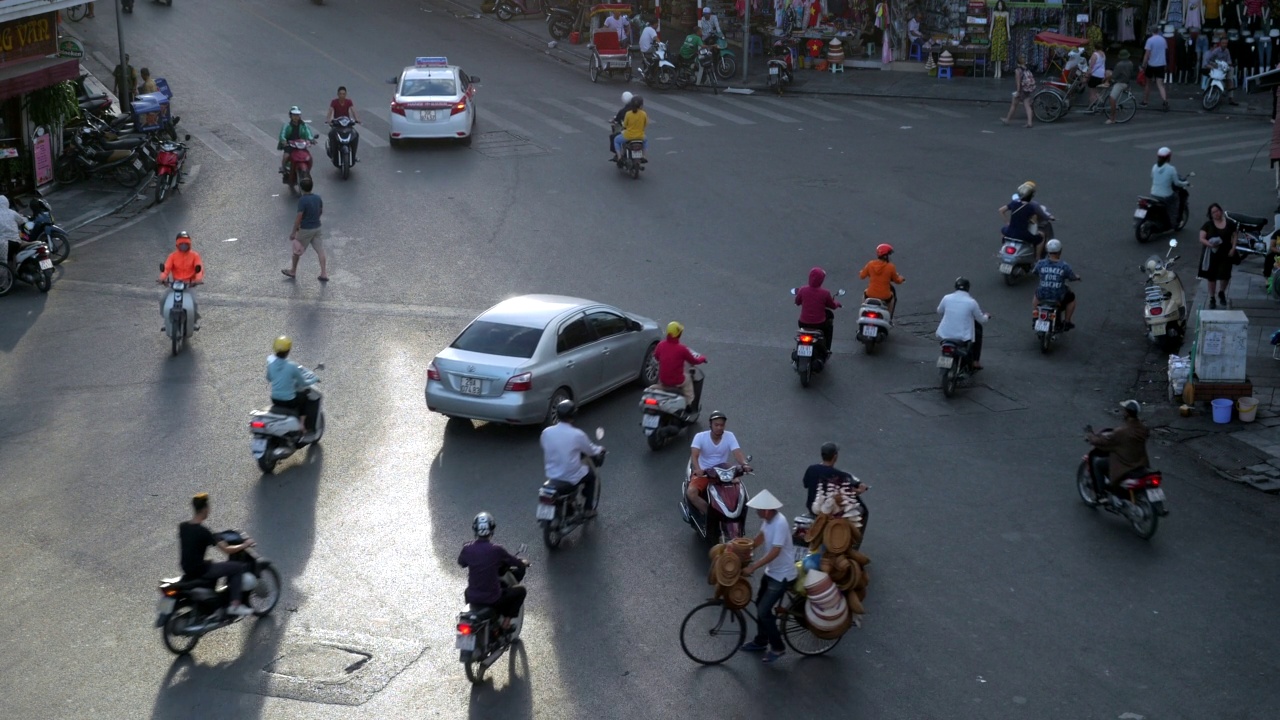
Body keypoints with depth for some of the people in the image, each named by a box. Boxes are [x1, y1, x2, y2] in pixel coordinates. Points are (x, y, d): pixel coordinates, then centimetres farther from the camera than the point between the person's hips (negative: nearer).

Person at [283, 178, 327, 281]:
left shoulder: (302, 200, -22)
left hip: (305, 230, -6)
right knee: (320, 250, 6)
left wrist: (293, 232, -16)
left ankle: (293, 271, 28)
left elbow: (299, 217, -22)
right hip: (317, 228, 6)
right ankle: (324, 274, 4)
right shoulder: (318, 198, -1)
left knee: (297, 250, 13)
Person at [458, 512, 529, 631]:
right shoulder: (496, 550, -18)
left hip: (471, 598, 4)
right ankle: (507, 620, 15)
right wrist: (524, 563, 21)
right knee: (520, 590, 19)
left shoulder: (467, 549, -10)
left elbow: (461, 562, 13)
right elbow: (517, 563, -2)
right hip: (493, 600, -4)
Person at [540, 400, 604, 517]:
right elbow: (591, 451, -2)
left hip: (551, 475, 4)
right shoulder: (577, 434, -19)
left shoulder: (546, 432, -9)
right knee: (591, 473, 27)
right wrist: (600, 449, 20)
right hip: (571, 478, -4)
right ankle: (589, 509, 31)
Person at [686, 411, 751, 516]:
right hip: (703, 473, -2)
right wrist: (697, 469, -43)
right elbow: (694, 455, -21)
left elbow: (737, 453, -17)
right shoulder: (700, 437, -8)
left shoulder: (729, 436, -3)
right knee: (690, 493, -30)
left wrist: (744, 464, -39)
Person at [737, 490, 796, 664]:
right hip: (771, 571, 9)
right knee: (760, 604, 19)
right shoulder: (767, 519, -4)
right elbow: (760, 538, 14)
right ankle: (761, 641, 37)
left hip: (782, 575, -9)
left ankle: (778, 647, 12)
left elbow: (774, 553, -34)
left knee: (764, 611, -5)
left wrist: (752, 567, -34)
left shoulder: (780, 523, -32)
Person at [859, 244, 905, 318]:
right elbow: (897, 280, 1)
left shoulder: (870, 264, -7)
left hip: (871, 294, 1)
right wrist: (901, 278, 24)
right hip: (885, 296, -1)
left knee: (865, 292, 37)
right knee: (893, 296, 34)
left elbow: (862, 276, 5)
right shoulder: (890, 267, -13)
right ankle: (889, 318, 32)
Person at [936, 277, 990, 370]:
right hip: (964, 337, -2)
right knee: (978, 328, 27)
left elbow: (939, 311, 15)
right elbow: (981, 319, 2)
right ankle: (975, 361, 29)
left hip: (945, 335, 2)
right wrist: (986, 317, 27)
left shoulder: (946, 298, -4)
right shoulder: (971, 302, -11)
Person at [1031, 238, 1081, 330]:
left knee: (1035, 295, 38)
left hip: (1042, 296, 2)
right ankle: (1066, 322, 35)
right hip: (1058, 298, -2)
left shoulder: (1040, 264, -12)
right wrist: (1077, 277, 24)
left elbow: (1033, 272, 8)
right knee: (1071, 298, 30)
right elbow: (1073, 278, -1)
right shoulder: (1065, 266, -16)